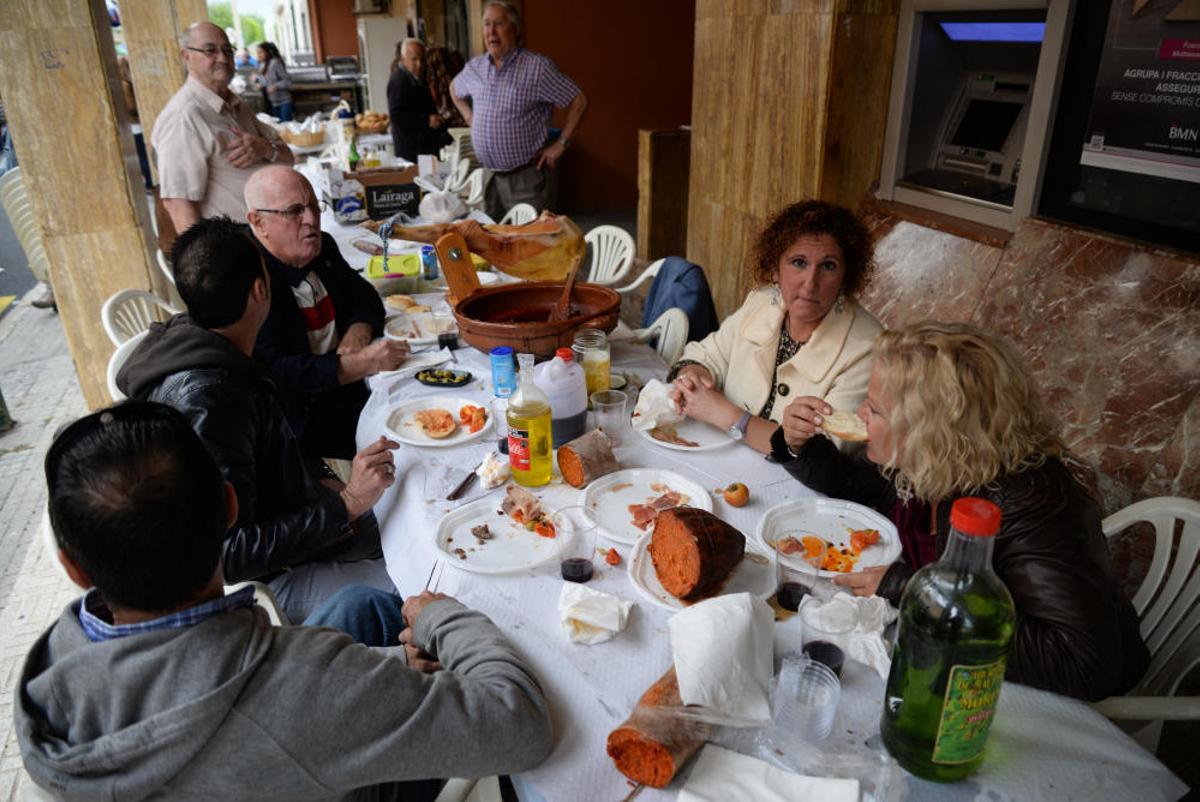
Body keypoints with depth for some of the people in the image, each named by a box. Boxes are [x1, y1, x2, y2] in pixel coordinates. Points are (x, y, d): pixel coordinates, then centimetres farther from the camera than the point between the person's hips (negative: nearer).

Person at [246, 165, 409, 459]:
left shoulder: (323, 247, 8)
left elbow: (365, 299, 19)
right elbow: (276, 374, -24)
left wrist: (357, 334, -5)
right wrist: (362, 363, -30)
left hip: (351, 392, 8)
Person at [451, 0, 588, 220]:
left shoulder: (537, 67, -11)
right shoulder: (475, 67, 7)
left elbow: (578, 101, -8)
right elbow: (455, 89, 29)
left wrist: (561, 145, -10)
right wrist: (469, 117, 15)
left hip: (528, 176, -6)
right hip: (488, 176, 6)